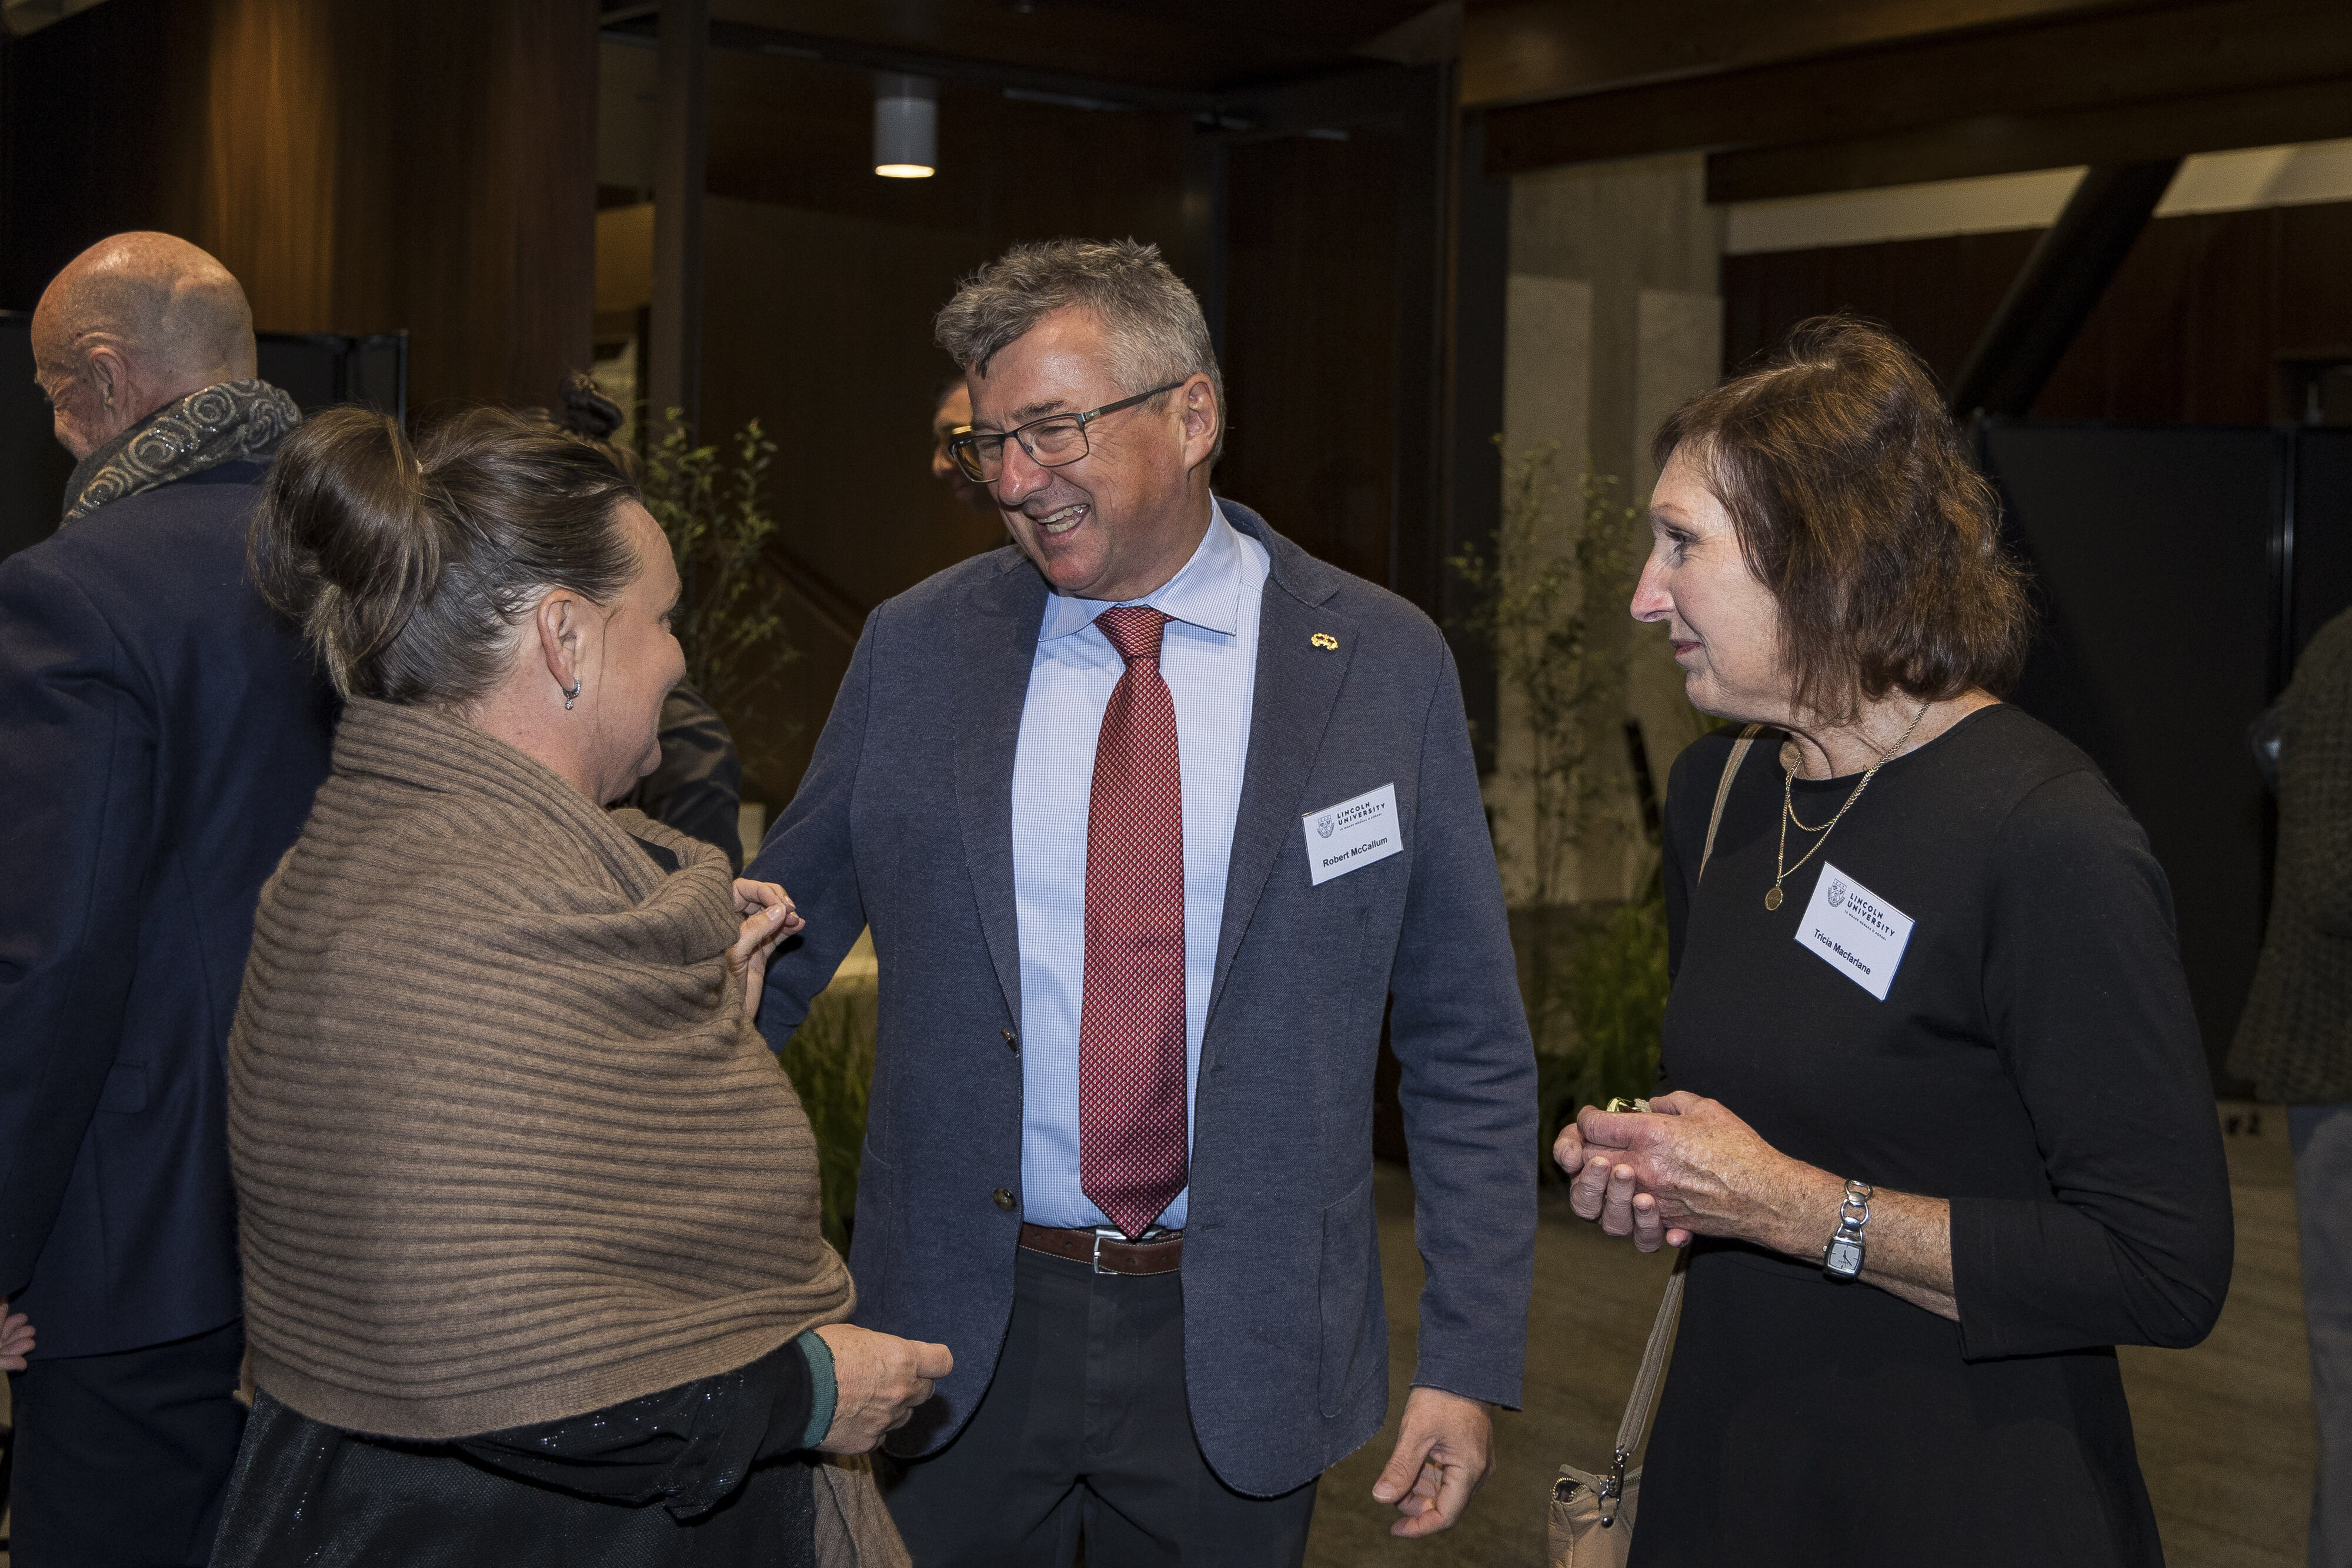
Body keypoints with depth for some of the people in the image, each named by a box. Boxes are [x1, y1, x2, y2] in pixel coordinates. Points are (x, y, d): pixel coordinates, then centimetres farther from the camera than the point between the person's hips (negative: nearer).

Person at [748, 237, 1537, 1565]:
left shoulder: (1383, 666, -4)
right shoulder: (917, 650, 0)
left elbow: (1469, 1046, -1)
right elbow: (784, 938, 9)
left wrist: (1471, 1360, -4)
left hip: (1238, 1352, -1)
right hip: (963, 1325, 1)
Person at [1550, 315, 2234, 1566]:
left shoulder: (2050, 841, -19)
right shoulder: (1715, 788, 4)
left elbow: (2168, 1270, -22)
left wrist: (1797, 1209, -22)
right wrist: (1636, 1168, -2)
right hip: (1724, 1467, 7)